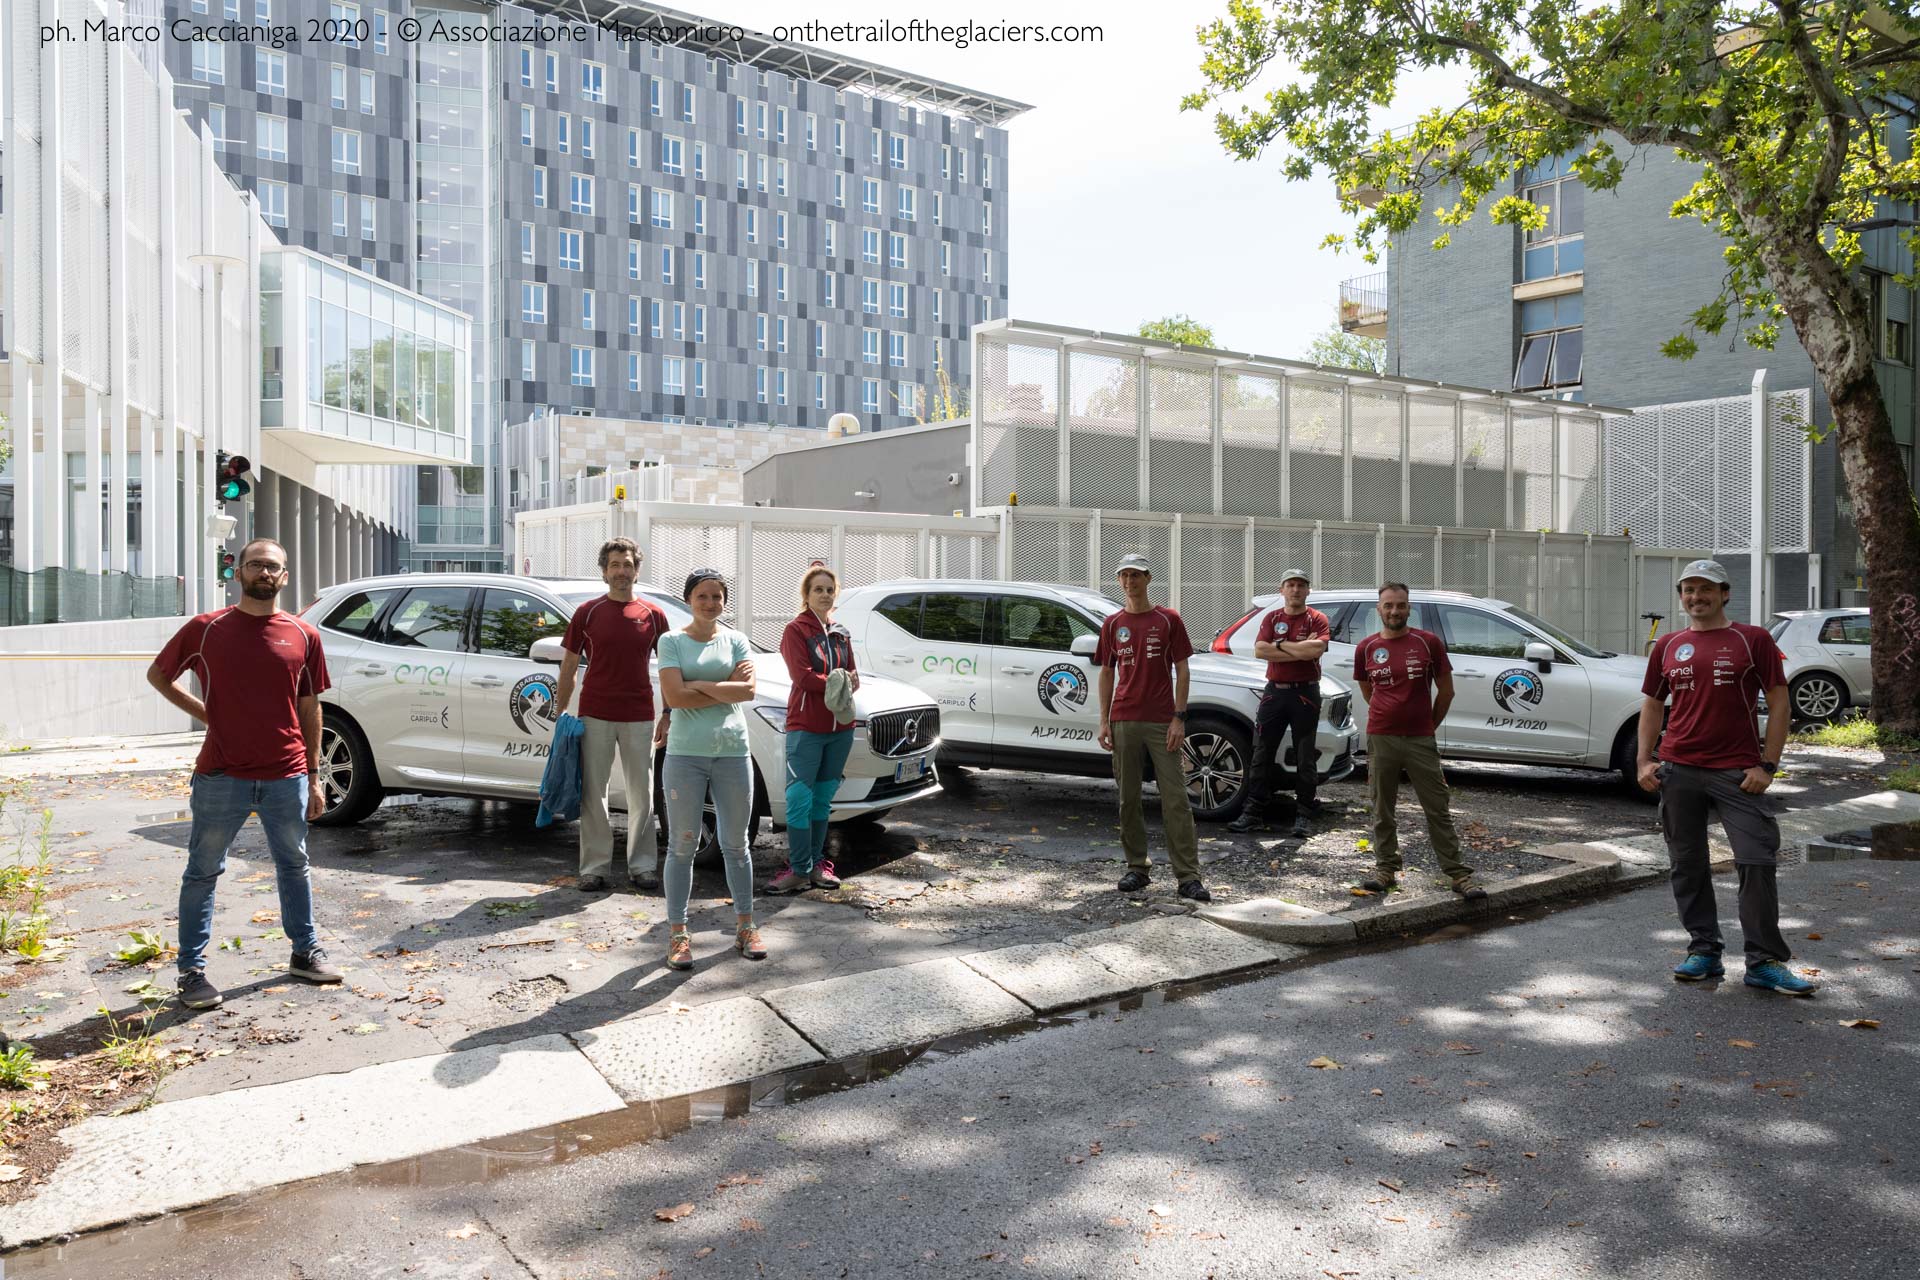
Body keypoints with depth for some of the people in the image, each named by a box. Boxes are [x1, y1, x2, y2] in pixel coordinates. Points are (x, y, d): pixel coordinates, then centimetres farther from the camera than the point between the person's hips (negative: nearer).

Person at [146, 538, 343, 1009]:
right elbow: (157, 675, 12)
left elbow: (309, 708, 7)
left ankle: (306, 952, 29)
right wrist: (204, 713, -1)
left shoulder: (303, 635, 2)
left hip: (287, 777, 2)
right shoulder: (206, 629, -2)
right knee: (203, 872, 6)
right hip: (221, 776, -2)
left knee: (294, 865, 15)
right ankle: (192, 971, 16)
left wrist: (314, 778, 7)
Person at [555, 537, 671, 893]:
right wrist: (560, 713, 2)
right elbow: (569, 667, 7)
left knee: (641, 796, 7)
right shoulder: (588, 612, 3)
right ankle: (595, 867, 14)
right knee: (593, 794, 5)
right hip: (594, 716, 0)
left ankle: (643, 866, 17)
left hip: (639, 718, 0)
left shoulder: (653, 614, 3)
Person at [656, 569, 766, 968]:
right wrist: (726, 688, -8)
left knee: (735, 844, 11)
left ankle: (745, 927, 22)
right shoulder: (672, 641, 1)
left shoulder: (735, 640, 7)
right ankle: (677, 933, 12)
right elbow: (674, 697, -12)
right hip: (685, 753, -2)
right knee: (682, 846, 4)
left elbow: (747, 691, -8)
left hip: (733, 752, 2)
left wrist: (698, 685, -11)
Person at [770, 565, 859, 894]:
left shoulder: (841, 633, 14)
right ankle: (799, 869, -2)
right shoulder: (795, 630, -3)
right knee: (799, 800, -8)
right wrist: (836, 683, -10)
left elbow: (853, 676, 12)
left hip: (840, 728, 5)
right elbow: (802, 676, -14)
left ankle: (816, 863, 18)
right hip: (806, 727, -5)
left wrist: (848, 682, -10)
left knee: (823, 799, 11)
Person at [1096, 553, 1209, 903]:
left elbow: (1181, 671, 1)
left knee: (1175, 799, -4)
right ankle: (1136, 869, 18)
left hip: (1162, 723, -3)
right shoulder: (1112, 624, 11)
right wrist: (1104, 722, 5)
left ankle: (1188, 877, -3)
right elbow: (1107, 673, 13)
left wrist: (1179, 718, -8)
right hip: (1124, 722, 3)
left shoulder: (1168, 620, 2)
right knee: (1128, 799, 7)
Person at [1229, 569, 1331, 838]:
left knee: (1305, 758, 3)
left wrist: (1280, 645, -9)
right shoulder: (1271, 618, 10)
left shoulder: (1317, 619, 1)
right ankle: (1254, 812, 8)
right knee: (1262, 754, 3)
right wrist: (1300, 650, -11)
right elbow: (1259, 650, -6)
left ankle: (1304, 815, 10)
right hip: (1274, 692, 3)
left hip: (1305, 693, -3)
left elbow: (1316, 649, -18)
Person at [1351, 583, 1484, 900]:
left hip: (1421, 740, -1)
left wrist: (1429, 724, 10)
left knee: (1438, 809, 1)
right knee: (1382, 809, 8)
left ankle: (1458, 873, 6)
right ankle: (1386, 868, 19)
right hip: (1380, 739, 2)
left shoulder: (1429, 643, -1)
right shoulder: (1366, 648, 3)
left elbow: (1446, 690, 6)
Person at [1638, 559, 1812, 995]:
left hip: (1737, 771, -3)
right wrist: (1645, 761, 7)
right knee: (1688, 865, 7)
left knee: (1757, 862, -5)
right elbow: (1652, 705, 17)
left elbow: (1779, 703, 1)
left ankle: (1765, 963, 5)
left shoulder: (1753, 640, 3)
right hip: (1677, 770, 3)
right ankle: (1704, 952, 19)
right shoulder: (1668, 646, 12)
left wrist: (1767, 765, -7)